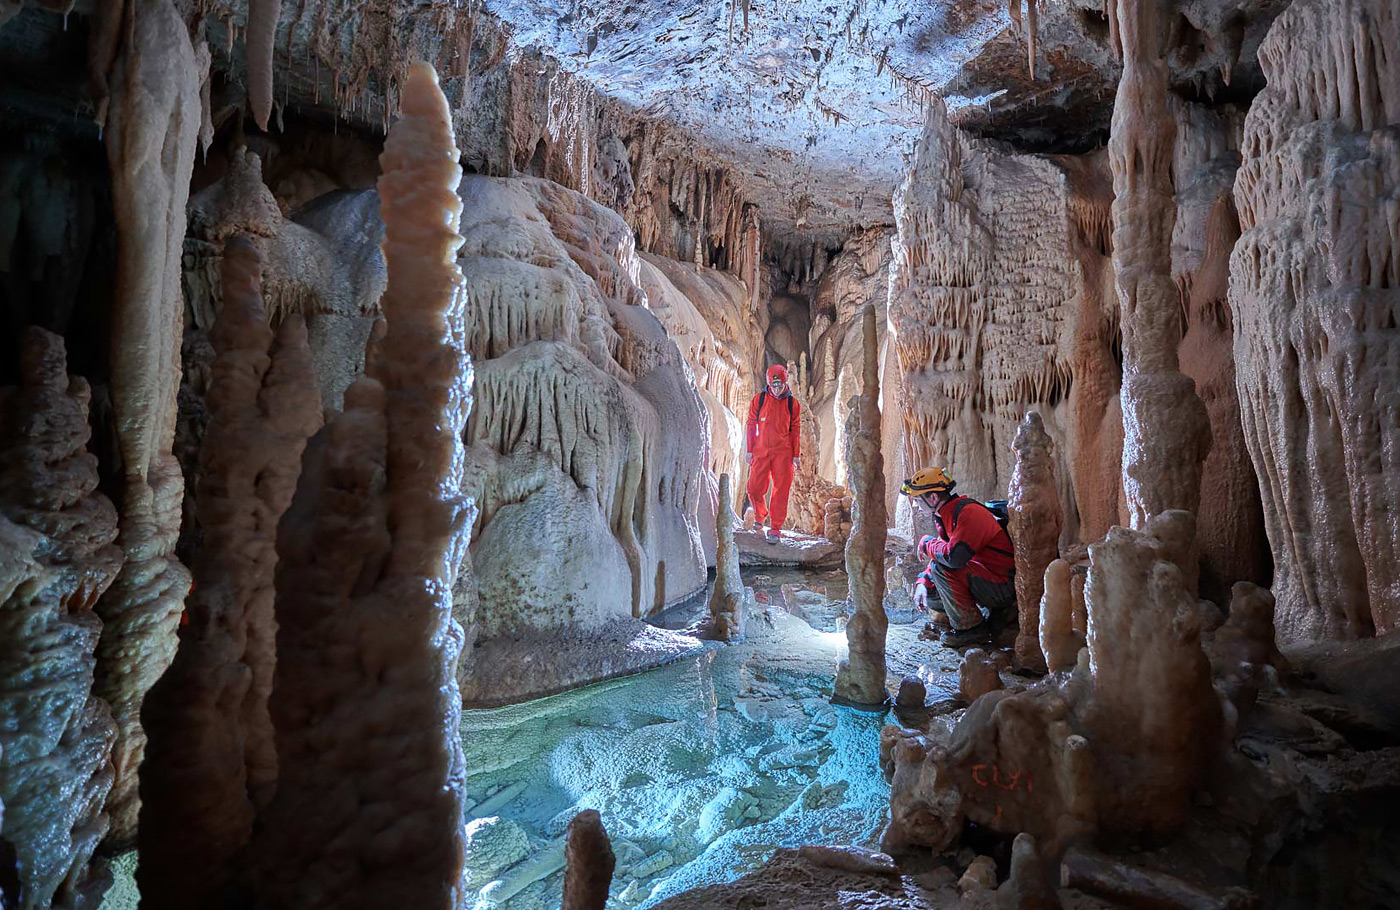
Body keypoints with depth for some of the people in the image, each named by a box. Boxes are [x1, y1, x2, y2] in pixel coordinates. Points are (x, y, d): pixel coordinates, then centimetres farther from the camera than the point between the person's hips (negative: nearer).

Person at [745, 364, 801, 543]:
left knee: (781, 490, -2)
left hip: (783, 453, 0)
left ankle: (775, 528, 7)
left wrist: (796, 455, 4)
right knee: (754, 488, -1)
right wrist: (749, 450, 3)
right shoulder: (759, 399, 3)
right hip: (761, 451, 1)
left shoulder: (792, 403, 4)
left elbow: (796, 430, 8)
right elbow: (751, 426, 7)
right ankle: (760, 517, 27)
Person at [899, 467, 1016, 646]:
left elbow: (953, 556, -34)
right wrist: (923, 583, -3)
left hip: (1006, 588, -10)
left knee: (943, 569, -25)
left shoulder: (969, 512, -23)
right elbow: (942, 555, 13)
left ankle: (971, 628, -12)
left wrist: (927, 543, -15)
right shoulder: (945, 517, 8)